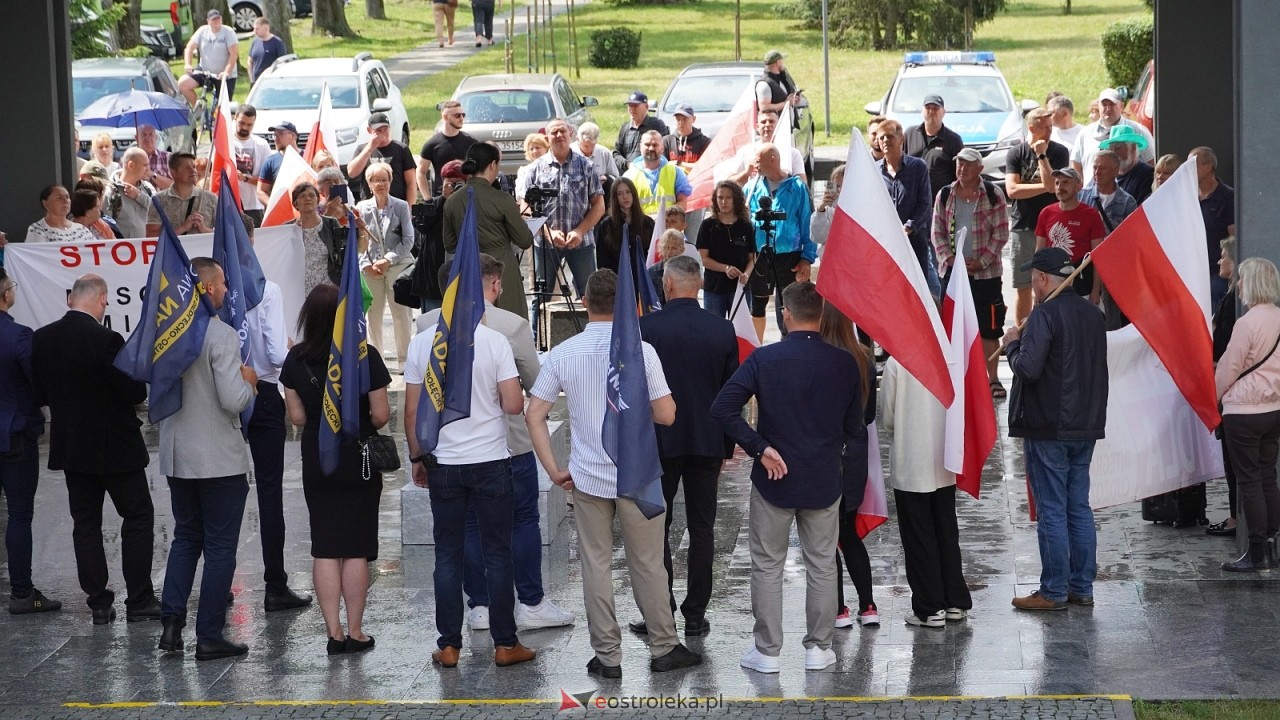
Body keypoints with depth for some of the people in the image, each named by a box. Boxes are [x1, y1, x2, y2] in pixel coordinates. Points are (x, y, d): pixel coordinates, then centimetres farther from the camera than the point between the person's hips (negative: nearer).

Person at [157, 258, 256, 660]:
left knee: (186, 538, 19)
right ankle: (209, 637, 5)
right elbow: (233, 400, -22)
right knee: (220, 547, 3)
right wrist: (248, 382, -2)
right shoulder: (221, 335, -18)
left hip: (176, 458, 6)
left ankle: (171, 623, 12)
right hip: (219, 459, -6)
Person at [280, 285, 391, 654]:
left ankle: (333, 633, 6)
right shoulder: (365, 357, -13)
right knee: (356, 550, 5)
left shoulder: (296, 360, -4)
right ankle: (355, 633, 9)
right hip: (359, 461, -2)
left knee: (324, 549, 7)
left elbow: (297, 416, 1)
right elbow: (381, 415, -12)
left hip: (317, 463, 2)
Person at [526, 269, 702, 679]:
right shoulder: (640, 351, -11)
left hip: (586, 476, 1)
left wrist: (554, 471, 0)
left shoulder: (563, 354, -4)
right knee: (647, 565, 11)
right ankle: (663, 648, 20)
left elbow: (534, 416, -5)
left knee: (596, 565, 9)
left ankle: (607, 656, 13)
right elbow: (666, 415, -10)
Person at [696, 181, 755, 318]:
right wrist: (726, 268, -18)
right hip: (714, 288, 0)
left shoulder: (746, 226, 4)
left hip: (739, 287, 0)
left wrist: (746, 274, -15)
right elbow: (704, 259, -2)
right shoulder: (708, 225, 2)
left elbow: (752, 258, 7)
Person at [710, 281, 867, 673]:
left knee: (767, 566, 8)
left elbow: (723, 408, -17)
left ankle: (767, 651, 11)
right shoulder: (844, 363, -4)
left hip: (774, 479, -2)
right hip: (825, 480, 2)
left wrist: (760, 448, -12)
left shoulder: (764, 359, -10)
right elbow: (854, 427, 4)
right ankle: (818, 648, 17)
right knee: (822, 565, 13)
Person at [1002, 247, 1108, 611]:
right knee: (1079, 508, 13)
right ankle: (1082, 587, 17)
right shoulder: (1092, 313, 10)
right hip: (1086, 425, 8)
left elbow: (1028, 368, -24)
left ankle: (1053, 592, 2)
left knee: (1051, 511, -2)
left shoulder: (1045, 314, -16)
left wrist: (1013, 344, -4)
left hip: (1049, 428, -8)